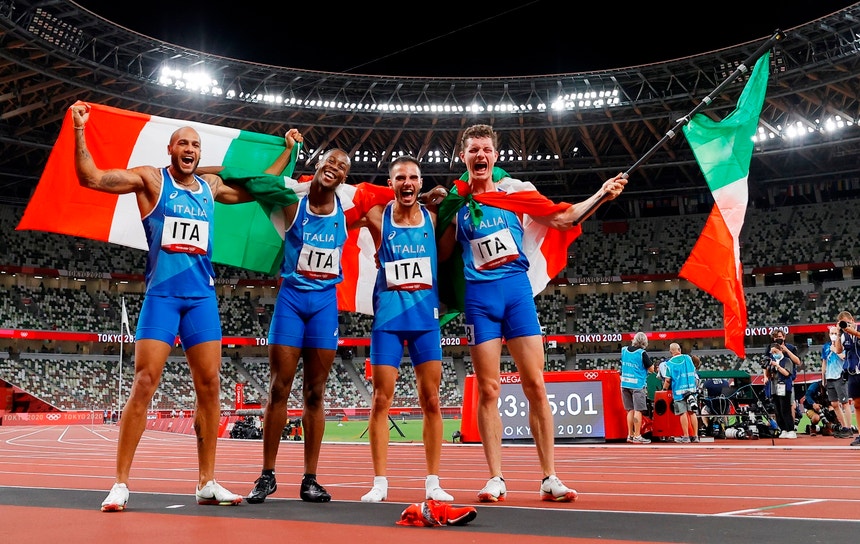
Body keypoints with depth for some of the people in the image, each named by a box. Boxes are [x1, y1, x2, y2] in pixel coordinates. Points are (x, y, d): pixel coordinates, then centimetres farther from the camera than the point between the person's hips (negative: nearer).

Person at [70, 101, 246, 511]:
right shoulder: (150, 179, 2)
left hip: (202, 297, 4)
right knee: (144, 384, -10)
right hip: (161, 295, -4)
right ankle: (120, 484, -1)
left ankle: (207, 484, 11)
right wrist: (79, 130, -17)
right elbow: (91, 178, -7)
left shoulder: (211, 186, 15)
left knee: (209, 386, 2)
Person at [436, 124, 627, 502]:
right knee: (488, 389, -1)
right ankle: (495, 479, 6)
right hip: (479, 296, 0)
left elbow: (562, 219, 9)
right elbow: (441, 255, 10)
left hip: (517, 289, 1)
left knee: (536, 386, -2)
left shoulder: (513, 192, 9)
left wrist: (602, 195, -1)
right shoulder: (455, 203, 8)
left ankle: (549, 478, 4)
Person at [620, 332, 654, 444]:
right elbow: (651, 368, -5)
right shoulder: (642, 353, -11)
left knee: (630, 410, 13)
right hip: (637, 384, -6)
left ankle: (630, 435, 17)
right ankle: (637, 436, -2)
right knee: (638, 411, -2)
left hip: (625, 384, 6)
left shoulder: (624, 350, 5)